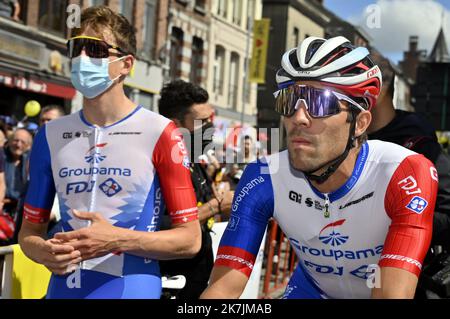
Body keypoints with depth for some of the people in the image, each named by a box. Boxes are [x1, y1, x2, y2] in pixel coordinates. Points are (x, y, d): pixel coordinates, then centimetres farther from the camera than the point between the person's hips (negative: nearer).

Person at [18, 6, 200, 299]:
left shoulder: (159, 133, -10)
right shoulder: (51, 136, 2)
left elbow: (190, 239, -9)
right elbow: (30, 230, 10)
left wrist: (118, 240, -21)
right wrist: (43, 252, -12)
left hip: (133, 290, -3)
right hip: (63, 288, 4)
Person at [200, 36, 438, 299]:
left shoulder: (407, 176, -29)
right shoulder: (264, 179, -22)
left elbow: (394, 293, -37)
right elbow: (225, 285, -25)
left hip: (383, 290, -1)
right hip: (313, 289, 2)